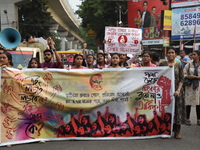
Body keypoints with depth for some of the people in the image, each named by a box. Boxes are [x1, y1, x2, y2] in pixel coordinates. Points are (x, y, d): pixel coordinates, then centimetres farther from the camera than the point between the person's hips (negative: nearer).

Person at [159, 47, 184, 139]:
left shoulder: (179, 65, 6)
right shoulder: (162, 64, 4)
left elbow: (181, 79, 1)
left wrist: (178, 90, -10)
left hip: (176, 91, 1)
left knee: (177, 110, 3)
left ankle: (177, 132, 13)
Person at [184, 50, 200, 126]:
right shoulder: (189, 64, 6)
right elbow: (183, 74, 2)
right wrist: (187, 76, -16)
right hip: (189, 86, 0)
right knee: (188, 102, 2)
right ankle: (187, 119, 12)